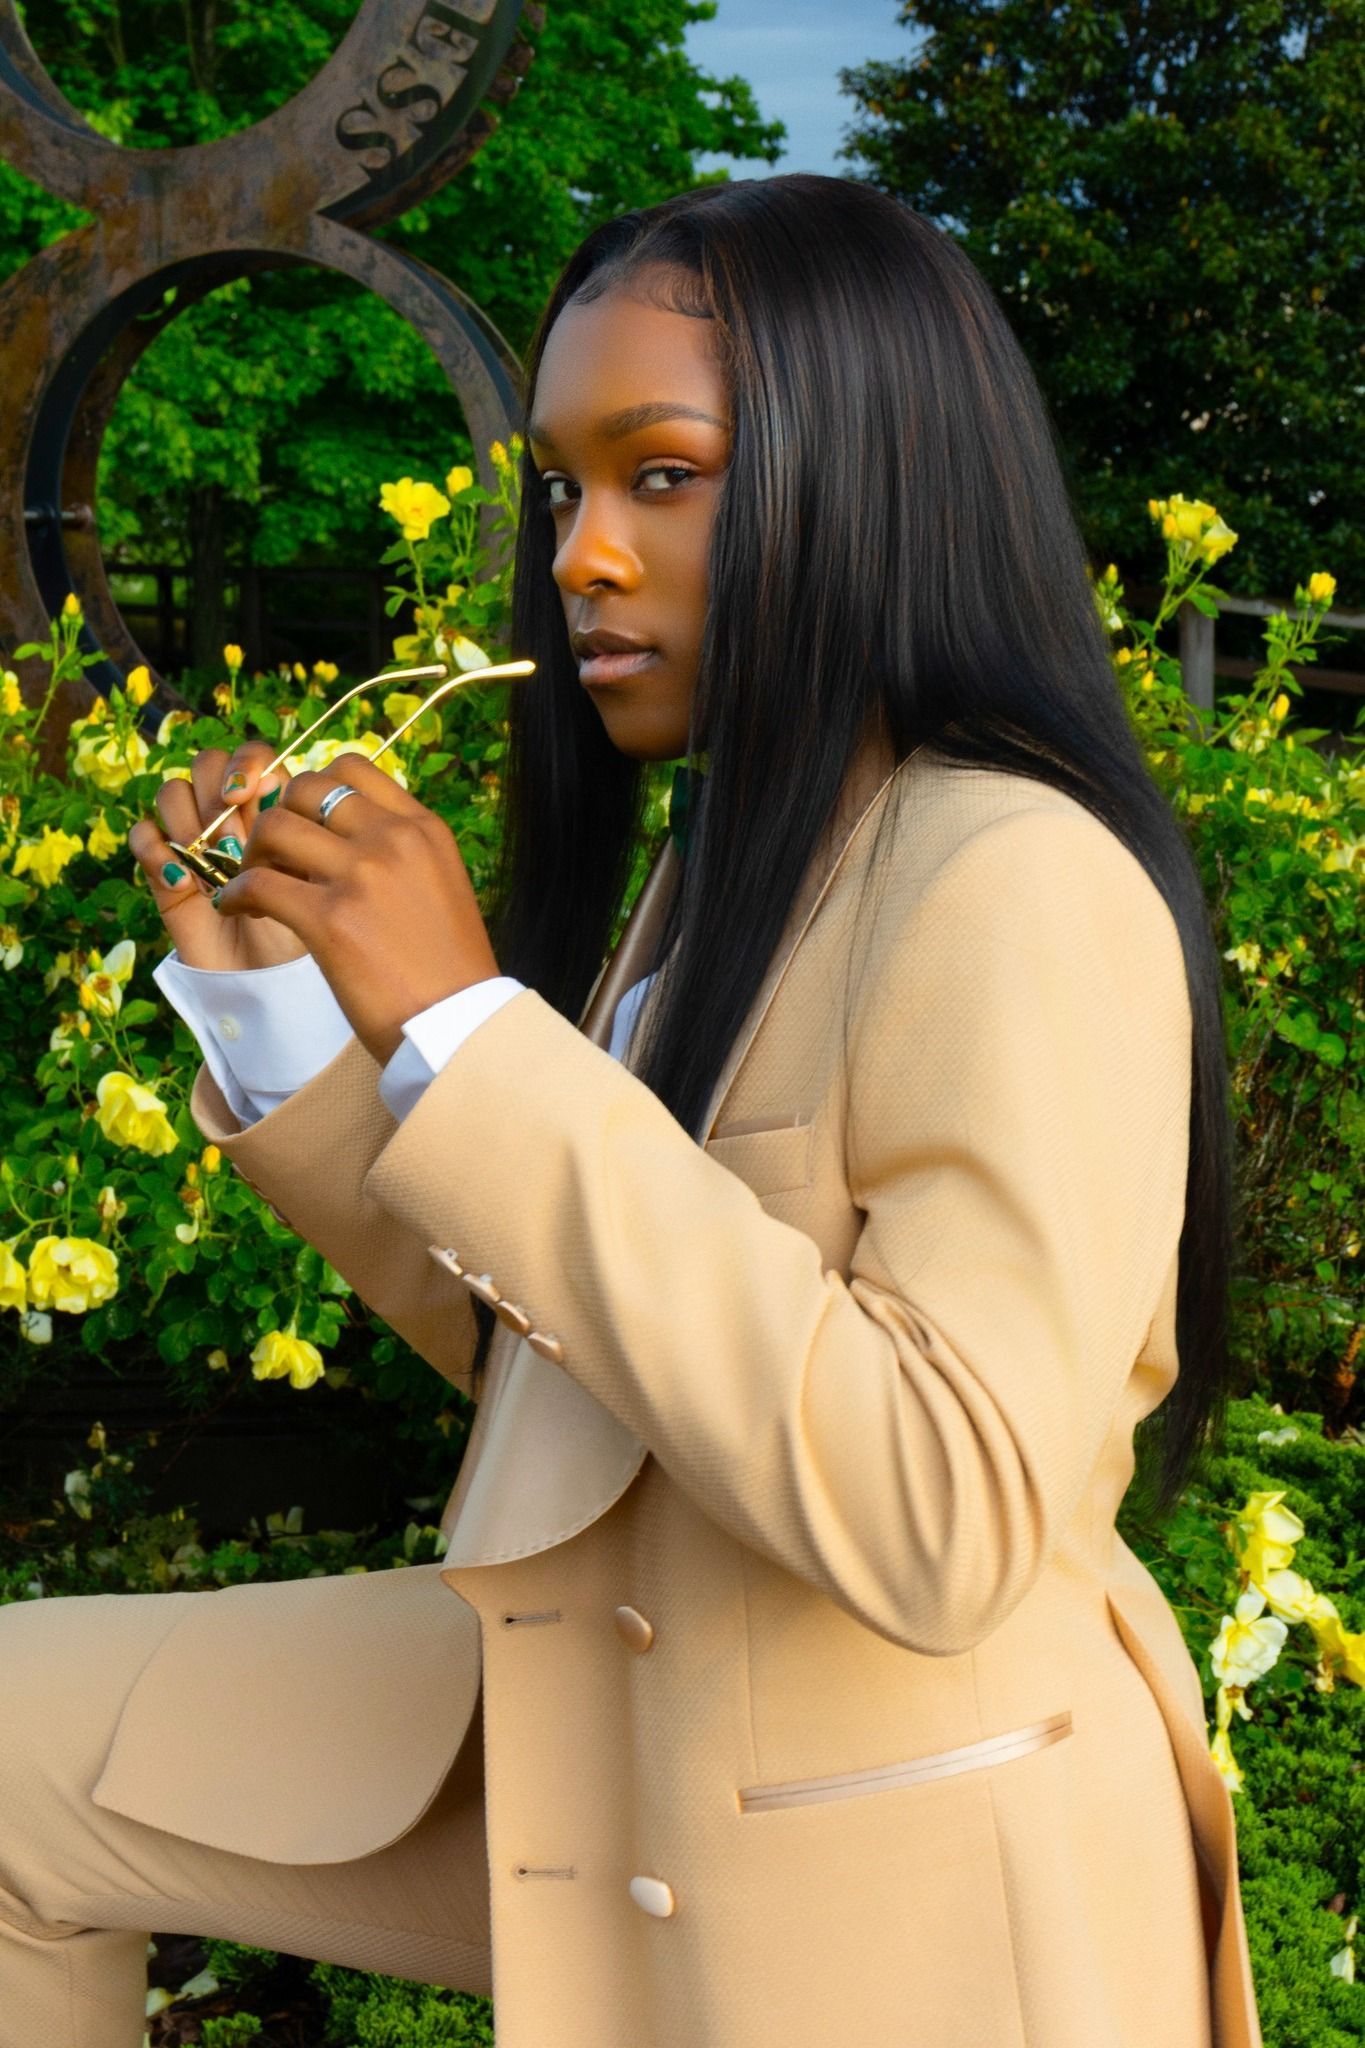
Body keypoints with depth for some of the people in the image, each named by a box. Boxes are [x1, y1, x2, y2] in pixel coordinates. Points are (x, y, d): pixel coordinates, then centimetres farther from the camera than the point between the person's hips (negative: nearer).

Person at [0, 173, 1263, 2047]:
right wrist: (268, 997, 1)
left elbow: (950, 1522, -29)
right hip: (583, 1733, 8)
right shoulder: (724, 871, 7)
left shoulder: (1024, 890, -20)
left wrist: (466, 1028, -28)